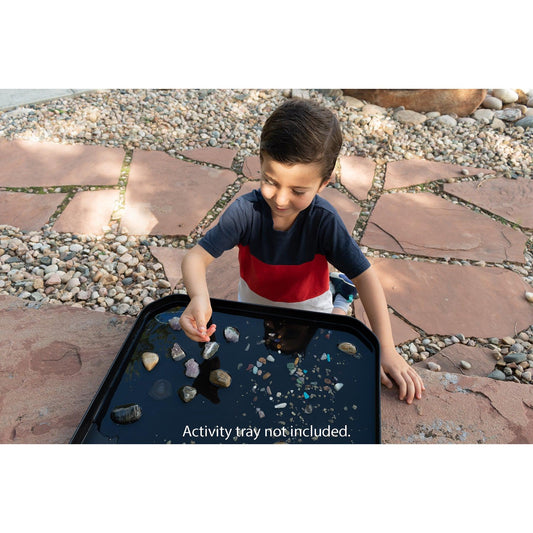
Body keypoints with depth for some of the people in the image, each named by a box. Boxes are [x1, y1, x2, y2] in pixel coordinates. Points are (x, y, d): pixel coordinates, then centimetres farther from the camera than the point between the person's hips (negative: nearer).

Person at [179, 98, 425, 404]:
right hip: (255, 300, 2)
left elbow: (366, 277, -30)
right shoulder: (246, 211, -32)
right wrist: (199, 297, -56)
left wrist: (387, 350, -34)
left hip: (309, 306, -1)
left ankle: (339, 291, 31)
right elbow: (196, 258, -33)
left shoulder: (324, 220, -33)